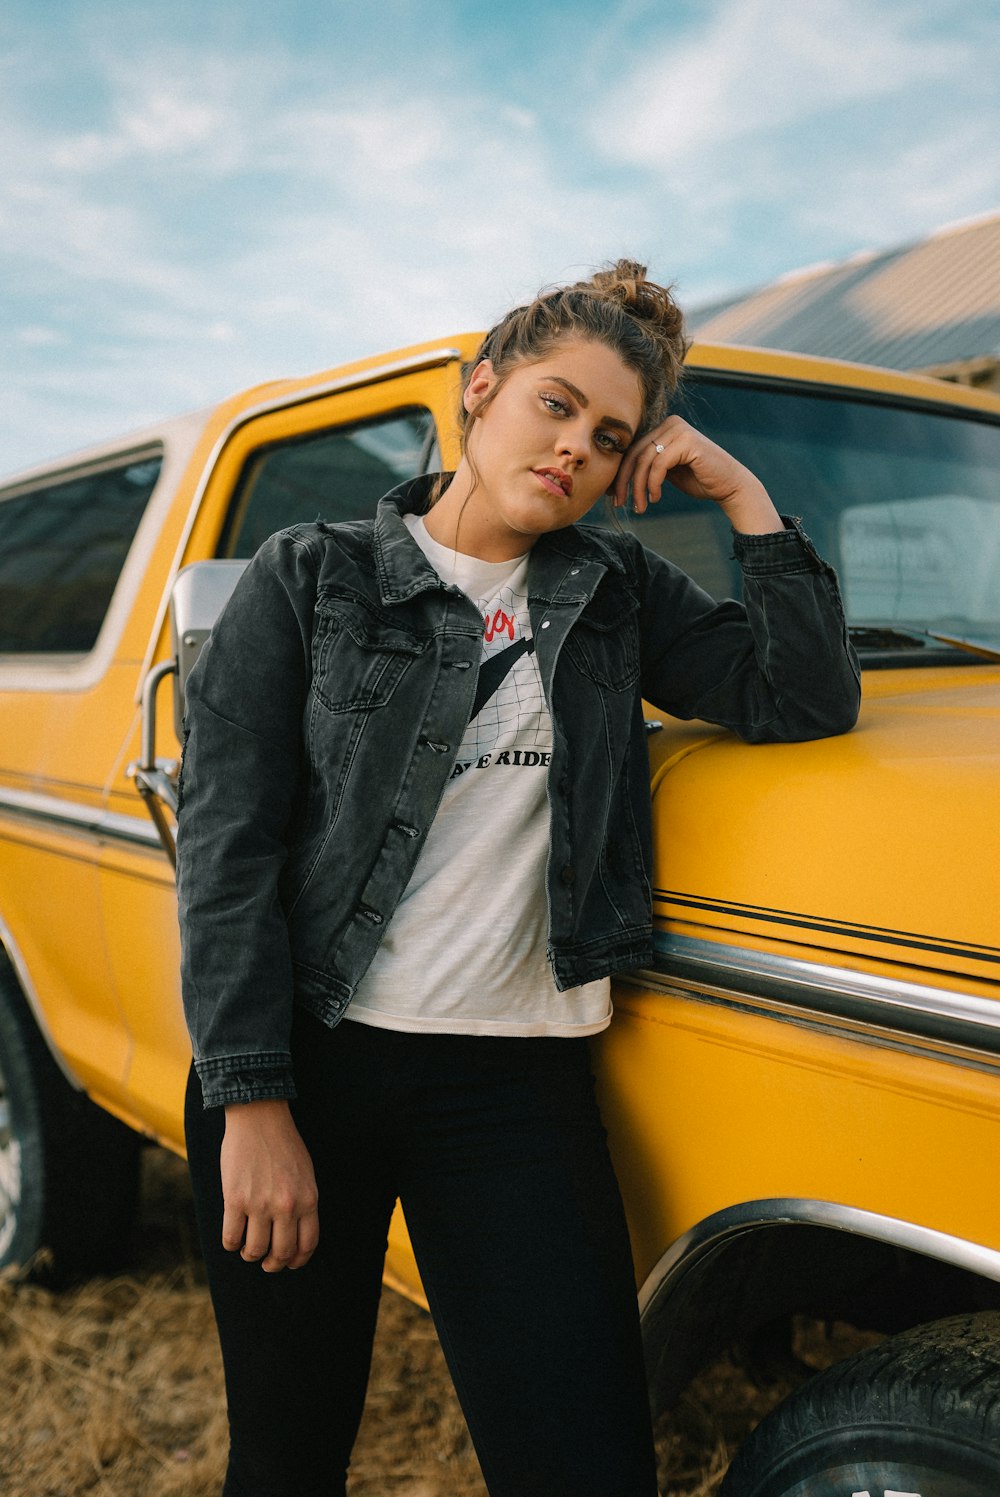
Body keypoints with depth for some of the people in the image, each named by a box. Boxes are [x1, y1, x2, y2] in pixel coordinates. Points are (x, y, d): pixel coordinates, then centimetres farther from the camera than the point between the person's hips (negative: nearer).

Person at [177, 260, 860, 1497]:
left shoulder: (617, 590, 10)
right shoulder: (307, 581, 0)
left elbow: (809, 701, 1)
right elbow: (226, 840, -6)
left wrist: (740, 493, -1)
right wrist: (253, 1106, -12)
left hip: (515, 1082, 2)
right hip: (298, 1066, -1)